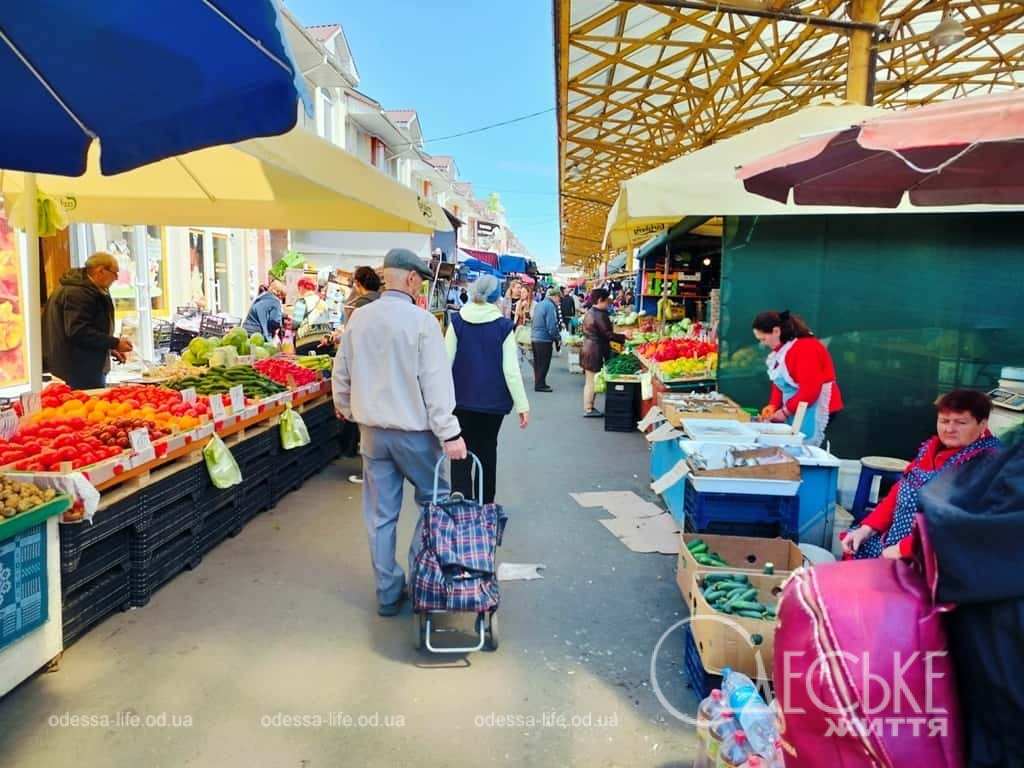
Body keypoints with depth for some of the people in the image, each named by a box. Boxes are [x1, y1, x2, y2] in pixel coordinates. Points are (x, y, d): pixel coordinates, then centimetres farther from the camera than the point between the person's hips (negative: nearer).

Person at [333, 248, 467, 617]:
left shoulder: (359, 318, 2)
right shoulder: (422, 321, -14)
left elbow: (341, 373, 11)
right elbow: (436, 382, -17)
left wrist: (347, 408, 27)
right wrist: (449, 433, -15)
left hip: (372, 431, 5)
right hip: (414, 431, -5)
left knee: (380, 514, 11)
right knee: (434, 500, 16)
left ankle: (388, 593, 20)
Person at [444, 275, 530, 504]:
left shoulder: (457, 322, -5)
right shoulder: (503, 326, -8)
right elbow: (511, 370, -10)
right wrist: (522, 405, -6)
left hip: (462, 398, 0)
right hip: (493, 400, 0)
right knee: (487, 449, 15)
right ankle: (484, 505, 21)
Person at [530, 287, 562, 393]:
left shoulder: (539, 304, 12)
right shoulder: (550, 306, -16)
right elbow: (551, 326, -20)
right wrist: (558, 338, -7)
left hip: (535, 337, 9)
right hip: (544, 339, -9)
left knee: (538, 363, 16)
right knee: (544, 364, 1)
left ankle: (538, 383, 24)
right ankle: (540, 385, 5)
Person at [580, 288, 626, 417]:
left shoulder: (589, 312, 12)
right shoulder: (600, 315, -18)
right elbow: (608, 334, -19)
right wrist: (624, 337, -11)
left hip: (587, 349, 10)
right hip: (595, 351, -10)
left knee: (589, 381, 15)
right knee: (592, 381, -2)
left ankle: (589, 407, 21)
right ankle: (589, 409, 5)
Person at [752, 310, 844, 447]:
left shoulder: (805, 348, -19)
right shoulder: (780, 350, 12)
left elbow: (810, 390, -24)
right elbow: (779, 384, 15)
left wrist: (785, 411, -18)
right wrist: (773, 405, -1)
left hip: (813, 412, -9)